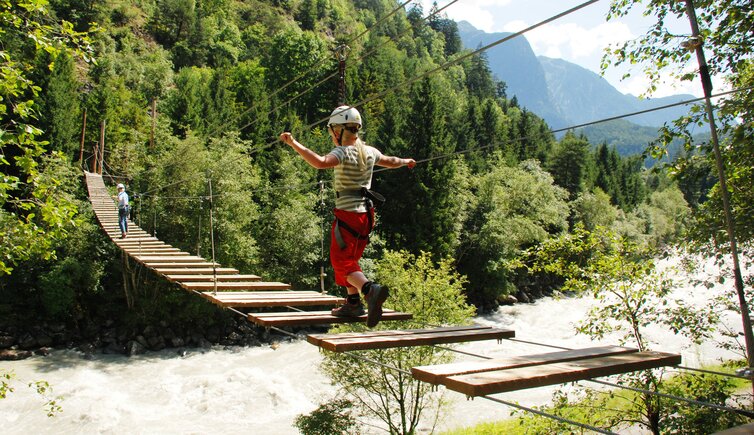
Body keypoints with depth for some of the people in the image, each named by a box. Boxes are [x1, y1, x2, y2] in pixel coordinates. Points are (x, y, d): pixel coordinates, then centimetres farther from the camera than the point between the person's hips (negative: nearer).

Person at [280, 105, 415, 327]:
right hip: (365, 213, 8)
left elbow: (320, 162, -35)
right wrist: (406, 161, 47)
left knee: (342, 262, -3)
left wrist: (294, 144, -33)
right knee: (349, 259, 21)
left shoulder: (343, 153, -15)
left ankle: (371, 290, -28)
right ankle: (353, 303, 25)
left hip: (347, 215, -8)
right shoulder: (369, 152, 8)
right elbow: (391, 162, 27)